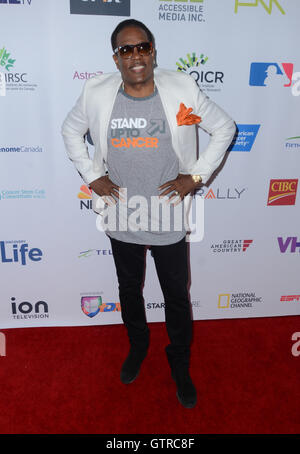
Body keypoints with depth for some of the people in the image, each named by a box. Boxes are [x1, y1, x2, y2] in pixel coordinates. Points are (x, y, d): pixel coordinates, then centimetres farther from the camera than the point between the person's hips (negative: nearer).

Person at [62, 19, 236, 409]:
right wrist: (91, 176, 0)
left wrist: (196, 176, -8)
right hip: (121, 219, 2)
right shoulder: (96, 94, -5)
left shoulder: (183, 90, -9)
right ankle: (138, 347, 51)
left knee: (177, 296, 13)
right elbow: (71, 131, 11)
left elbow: (224, 128, 0)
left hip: (169, 219, -1)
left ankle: (180, 365, 40)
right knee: (129, 290, 21)